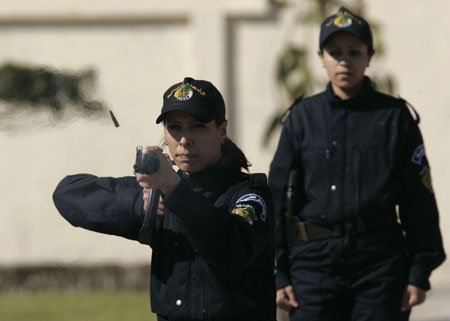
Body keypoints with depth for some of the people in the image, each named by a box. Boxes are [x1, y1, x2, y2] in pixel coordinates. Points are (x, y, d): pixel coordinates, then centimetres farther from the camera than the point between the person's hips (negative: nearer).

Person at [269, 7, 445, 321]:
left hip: (380, 259, -1)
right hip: (315, 260, 1)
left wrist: (419, 274, 0)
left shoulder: (394, 116, 5)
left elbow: (420, 198, 5)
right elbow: (278, 198, 8)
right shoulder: (302, 117, 7)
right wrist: (279, 275, 2)